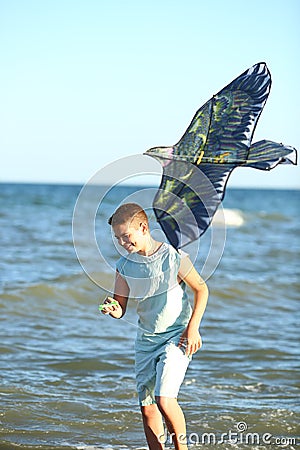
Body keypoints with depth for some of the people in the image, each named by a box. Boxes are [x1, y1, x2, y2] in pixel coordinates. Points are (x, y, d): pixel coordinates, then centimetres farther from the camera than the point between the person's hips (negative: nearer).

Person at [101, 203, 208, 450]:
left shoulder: (174, 257, -15)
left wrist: (193, 327, -10)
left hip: (177, 337, -5)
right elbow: (120, 309, 2)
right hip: (146, 339, 6)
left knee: (164, 399, -18)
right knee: (147, 408, 6)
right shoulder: (124, 265, -2)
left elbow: (201, 289, -3)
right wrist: (111, 309, -22)